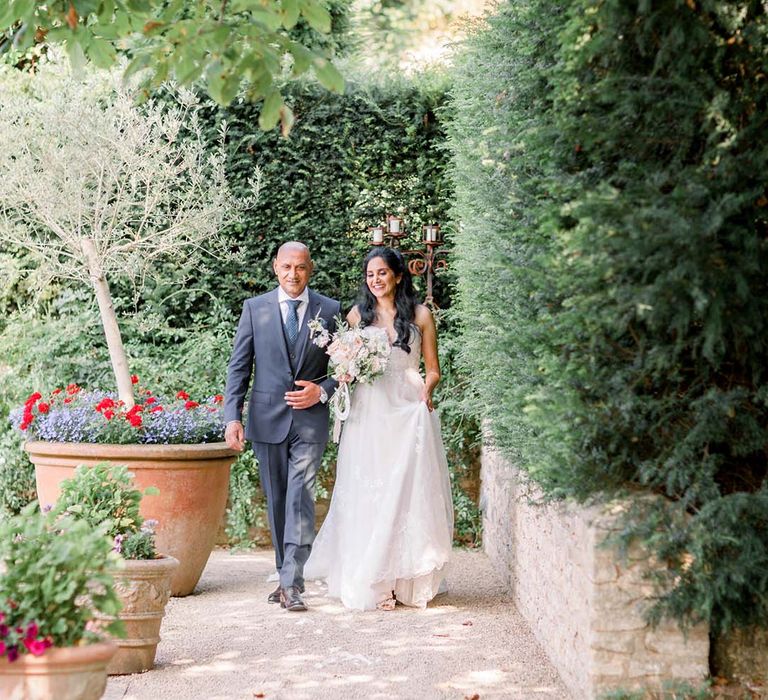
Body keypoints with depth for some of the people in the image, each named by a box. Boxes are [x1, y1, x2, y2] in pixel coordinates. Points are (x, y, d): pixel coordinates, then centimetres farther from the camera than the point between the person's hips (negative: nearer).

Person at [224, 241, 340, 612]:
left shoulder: (329, 310, 3)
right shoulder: (255, 308, 4)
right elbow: (239, 367, 3)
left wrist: (322, 391, -11)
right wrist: (233, 417, -6)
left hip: (310, 418, -2)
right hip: (267, 419, 2)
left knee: (300, 496, -14)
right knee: (276, 501, 9)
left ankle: (292, 584, -17)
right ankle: (287, 577, 20)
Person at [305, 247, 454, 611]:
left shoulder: (420, 315, 7)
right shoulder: (357, 315, 10)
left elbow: (433, 369, 10)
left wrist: (426, 391, -9)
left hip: (409, 413, -1)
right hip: (368, 414, 1)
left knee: (409, 492, -4)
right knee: (368, 496, -4)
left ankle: (409, 581, 3)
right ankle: (375, 584, 0)